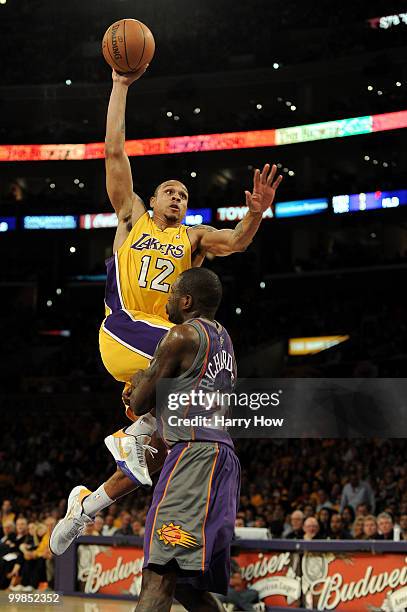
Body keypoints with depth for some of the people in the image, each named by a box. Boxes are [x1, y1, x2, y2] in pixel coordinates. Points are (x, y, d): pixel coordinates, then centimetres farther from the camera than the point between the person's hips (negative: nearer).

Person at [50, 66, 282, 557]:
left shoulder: (193, 237, 22)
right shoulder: (132, 218, 17)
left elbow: (234, 241, 1)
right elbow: (115, 153, 12)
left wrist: (255, 214, -20)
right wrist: (120, 86, 10)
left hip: (156, 348, 4)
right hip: (123, 330, -4)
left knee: (156, 454, -2)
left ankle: (84, 506, 16)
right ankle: (132, 434, -19)